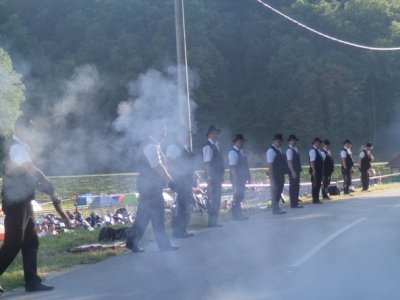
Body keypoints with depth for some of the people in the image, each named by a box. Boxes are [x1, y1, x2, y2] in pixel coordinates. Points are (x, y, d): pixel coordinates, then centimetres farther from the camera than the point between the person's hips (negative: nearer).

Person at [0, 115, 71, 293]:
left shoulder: (21, 147, 16)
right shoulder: (16, 147, -15)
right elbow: (32, 170, -24)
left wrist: (43, 187, 3)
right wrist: (49, 186, -15)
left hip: (22, 202, 10)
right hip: (15, 202, -10)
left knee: (30, 242, 10)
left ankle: (32, 282, 14)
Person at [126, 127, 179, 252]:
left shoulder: (153, 145, 15)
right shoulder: (151, 146, -17)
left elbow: (159, 165, 18)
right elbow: (158, 166, -22)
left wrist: (168, 180, 16)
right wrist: (170, 181, -20)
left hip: (148, 184, 10)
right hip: (150, 185, -10)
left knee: (144, 214, 12)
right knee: (157, 214, -3)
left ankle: (132, 242, 17)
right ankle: (164, 244, 4)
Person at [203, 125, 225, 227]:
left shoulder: (216, 146, 16)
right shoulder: (208, 147, -11)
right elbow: (207, 163, -17)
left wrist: (221, 176, 16)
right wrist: (209, 177, -22)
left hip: (217, 176, 9)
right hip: (212, 177, -9)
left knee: (216, 198, 10)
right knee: (212, 198, -9)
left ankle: (214, 220, 15)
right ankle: (212, 221, -7)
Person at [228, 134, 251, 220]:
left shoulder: (241, 152, 16)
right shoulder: (233, 152, -12)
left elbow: (245, 165, 19)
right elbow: (232, 167, -19)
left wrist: (248, 176, 14)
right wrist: (236, 179, -24)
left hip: (242, 178, 9)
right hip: (237, 178, -9)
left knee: (240, 196, 10)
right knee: (237, 196, -9)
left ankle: (238, 215, 16)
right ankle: (236, 216, -5)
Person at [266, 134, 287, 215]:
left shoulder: (279, 150, 13)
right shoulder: (271, 151, -13)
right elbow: (270, 164, -18)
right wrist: (271, 177, -21)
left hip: (281, 174, 9)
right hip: (275, 175, -9)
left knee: (279, 191, 14)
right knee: (275, 192, -2)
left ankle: (277, 208, 23)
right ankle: (275, 209, 5)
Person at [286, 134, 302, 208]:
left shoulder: (295, 149, 14)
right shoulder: (289, 150, -14)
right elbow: (289, 162, -20)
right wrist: (293, 172, -24)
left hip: (297, 171, 10)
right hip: (293, 172, -10)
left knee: (296, 186, 14)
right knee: (293, 187, -6)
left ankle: (296, 203, 21)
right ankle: (293, 204, -2)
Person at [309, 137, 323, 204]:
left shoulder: (317, 150, 16)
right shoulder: (313, 150, -14)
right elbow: (312, 161, -22)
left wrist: (321, 170, 18)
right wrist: (314, 171, -26)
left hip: (319, 171, 10)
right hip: (315, 171, -10)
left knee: (318, 185, 13)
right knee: (315, 185, -5)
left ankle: (317, 199, 19)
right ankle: (315, 200, -1)